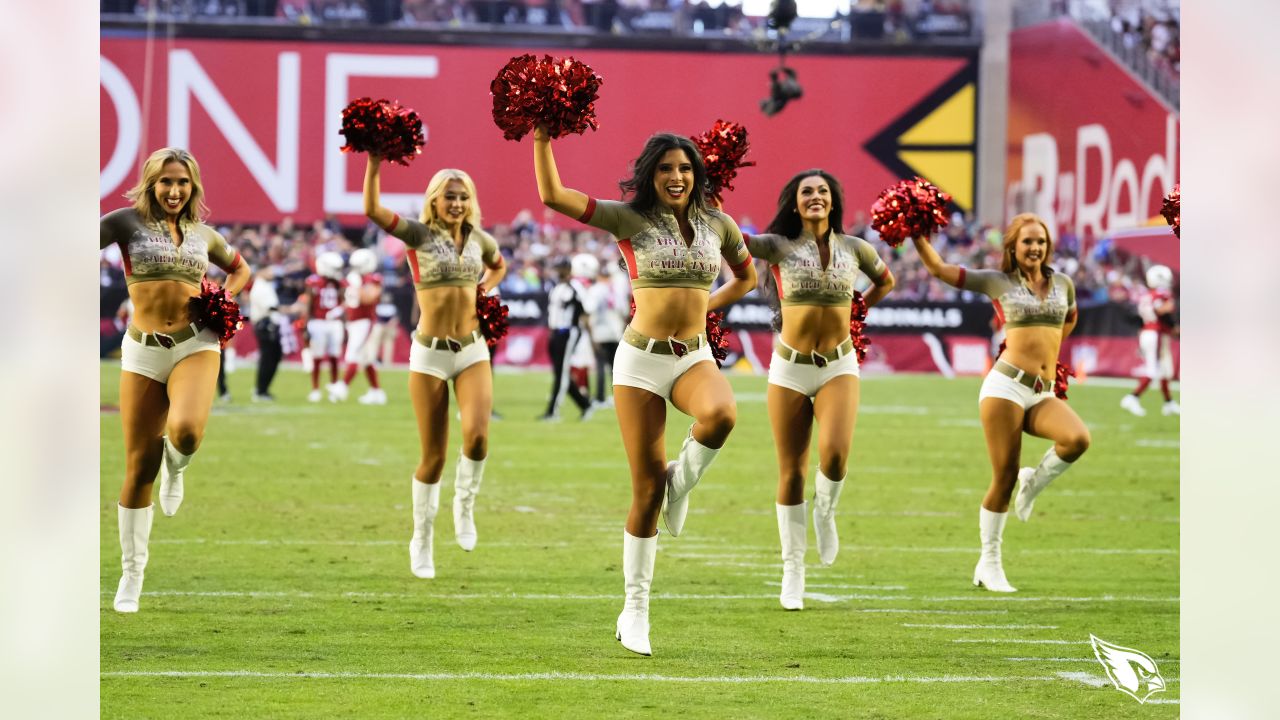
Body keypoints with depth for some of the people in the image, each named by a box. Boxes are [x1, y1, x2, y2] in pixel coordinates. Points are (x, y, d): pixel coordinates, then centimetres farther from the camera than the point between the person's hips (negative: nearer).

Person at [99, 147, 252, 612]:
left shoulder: (203, 234, 12)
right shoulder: (129, 221, 1)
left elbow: (240, 269, 29)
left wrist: (226, 298, 10)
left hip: (196, 345, 1)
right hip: (143, 351, -1)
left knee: (186, 430, -31)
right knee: (139, 468, 1)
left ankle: (176, 467, 7)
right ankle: (131, 574, 16)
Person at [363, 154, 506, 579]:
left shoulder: (479, 239, 6)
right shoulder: (419, 235, -5)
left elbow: (498, 266, 29)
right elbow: (372, 210, -22)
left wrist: (487, 290, 9)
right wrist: (375, 163, -32)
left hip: (473, 351, 3)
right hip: (430, 354, -3)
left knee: (477, 435, -22)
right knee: (433, 456, 1)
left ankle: (465, 505, 6)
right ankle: (422, 542, 19)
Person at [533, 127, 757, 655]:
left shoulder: (718, 226, 7)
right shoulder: (630, 220, -3)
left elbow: (747, 278, 25)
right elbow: (553, 196, -13)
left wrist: (705, 305, 13)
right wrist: (542, 138, -17)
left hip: (695, 356, 2)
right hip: (641, 359, -2)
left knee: (720, 414, -36)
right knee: (646, 489, -2)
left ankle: (682, 480, -3)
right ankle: (635, 611, 10)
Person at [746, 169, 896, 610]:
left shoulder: (855, 249, 3)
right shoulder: (779, 246, -4)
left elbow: (886, 281, 22)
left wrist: (855, 311, 11)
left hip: (839, 367, 0)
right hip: (790, 369, 0)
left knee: (835, 454, -25)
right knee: (791, 472, 3)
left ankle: (825, 512, 9)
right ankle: (793, 571, 16)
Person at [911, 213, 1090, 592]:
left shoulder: (1063, 283, 14)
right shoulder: (998, 281, 5)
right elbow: (938, 268, 2)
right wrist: (917, 233, -6)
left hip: (1043, 395, 3)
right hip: (1006, 386, -3)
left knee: (1077, 439, -27)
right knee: (1003, 479, -6)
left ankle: (1034, 482, 2)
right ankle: (989, 564, 7)